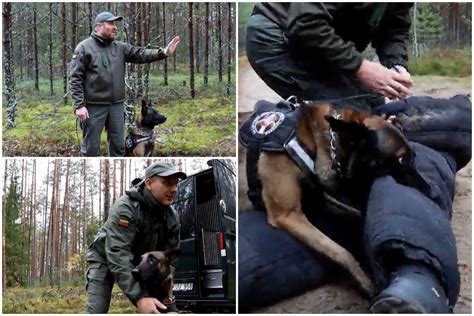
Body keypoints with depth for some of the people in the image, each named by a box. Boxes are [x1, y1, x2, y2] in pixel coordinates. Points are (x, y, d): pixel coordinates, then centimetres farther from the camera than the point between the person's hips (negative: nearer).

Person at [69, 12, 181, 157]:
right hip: (94, 106, -6)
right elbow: (75, 78, -9)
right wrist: (79, 105, -16)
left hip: (117, 105, 6)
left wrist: (164, 52, -16)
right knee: (91, 146, 1)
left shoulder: (120, 48, 10)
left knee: (118, 145, 12)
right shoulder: (84, 48, -5)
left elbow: (141, 54, 2)